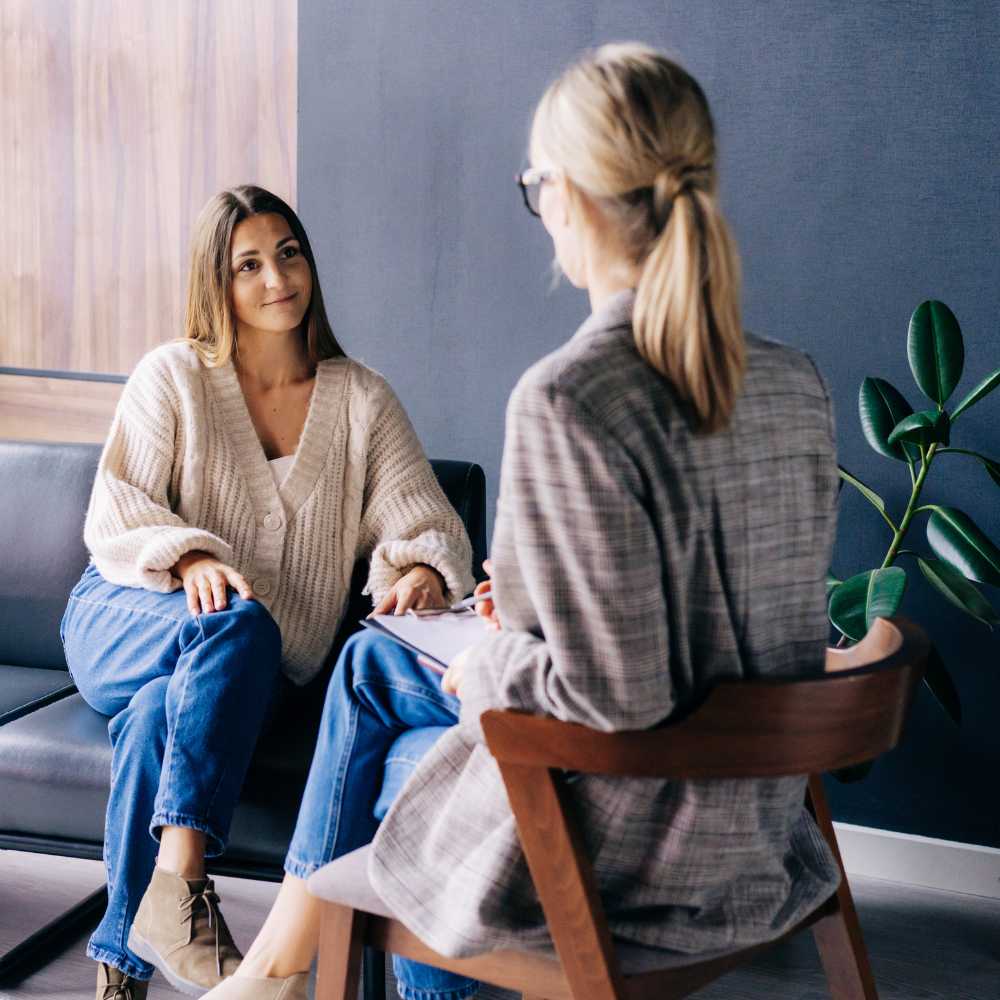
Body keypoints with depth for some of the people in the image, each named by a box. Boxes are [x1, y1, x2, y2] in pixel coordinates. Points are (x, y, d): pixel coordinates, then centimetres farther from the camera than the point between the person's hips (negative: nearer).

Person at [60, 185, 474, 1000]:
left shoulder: (361, 399, 8)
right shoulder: (171, 377, 4)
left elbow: (424, 521, 0)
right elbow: (116, 513, -3)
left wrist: (423, 572, -25)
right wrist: (190, 558, -25)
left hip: (244, 667, 1)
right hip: (125, 625, -1)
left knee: (161, 713, -34)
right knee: (239, 625, -36)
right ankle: (180, 878, -44)